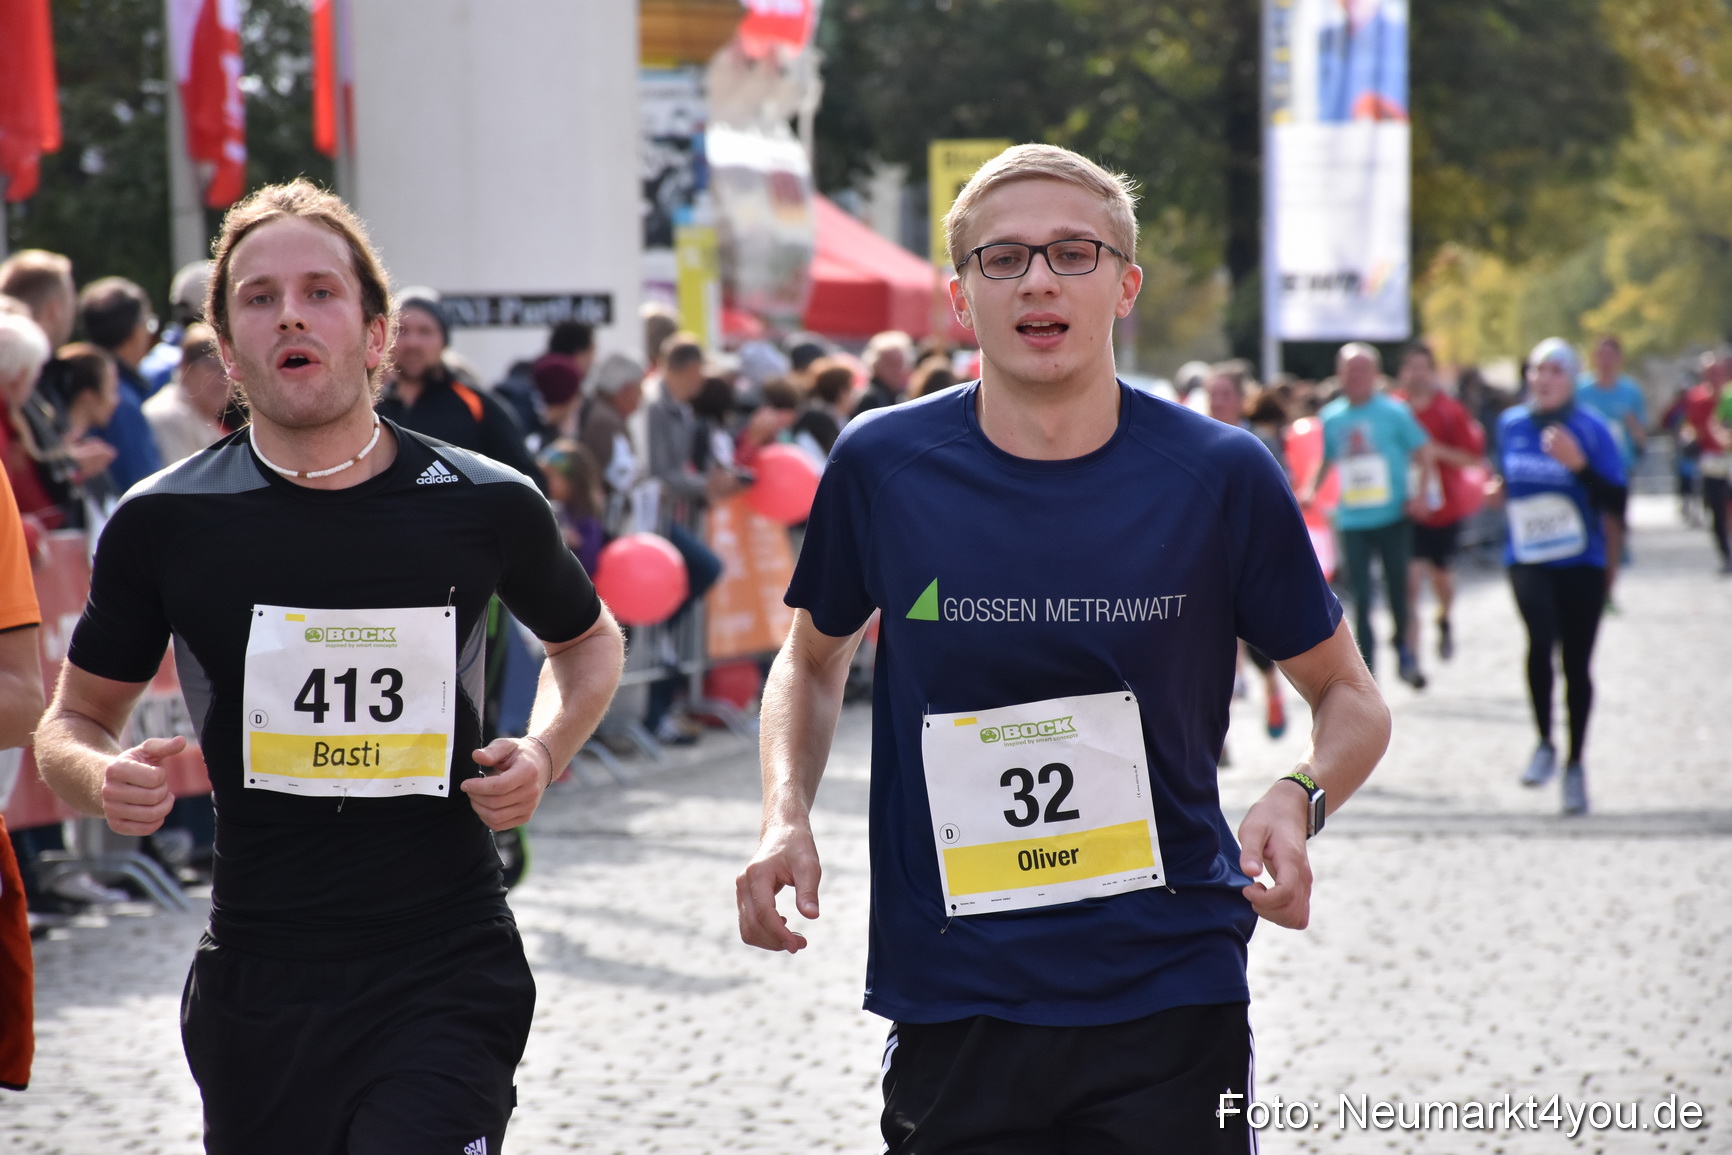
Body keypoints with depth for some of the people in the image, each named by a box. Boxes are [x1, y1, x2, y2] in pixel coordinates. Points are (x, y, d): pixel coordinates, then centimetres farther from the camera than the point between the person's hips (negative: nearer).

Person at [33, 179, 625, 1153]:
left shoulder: (486, 506, -1)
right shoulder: (166, 524, -1)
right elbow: (75, 718, 12)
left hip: (447, 973, -1)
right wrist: (101, 778, -11)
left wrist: (547, 751, 0)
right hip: (258, 988, 2)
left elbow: (588, 640, 20)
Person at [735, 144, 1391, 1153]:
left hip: (1171, 1002, -1)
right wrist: (788, 816, -2)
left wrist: (1296, 800, -15)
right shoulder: (882, 466, -2)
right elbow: (815, 659, 16)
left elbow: (1350, 698, 6)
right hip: (952, 1014, 1)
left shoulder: (1219, 476, -5)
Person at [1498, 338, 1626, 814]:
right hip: (1527, 560, 1)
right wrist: (1499, 490, 6)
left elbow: (1617, 503, -12)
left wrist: (1579, 464, -23)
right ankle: (1544, 744, -12)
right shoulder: (1511, 424, 5)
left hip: (1581, 564, -1)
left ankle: (1574, 764, 24)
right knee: (1541, 635, -27)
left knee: (1576, 664, 6)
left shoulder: (1592, 430, -7)